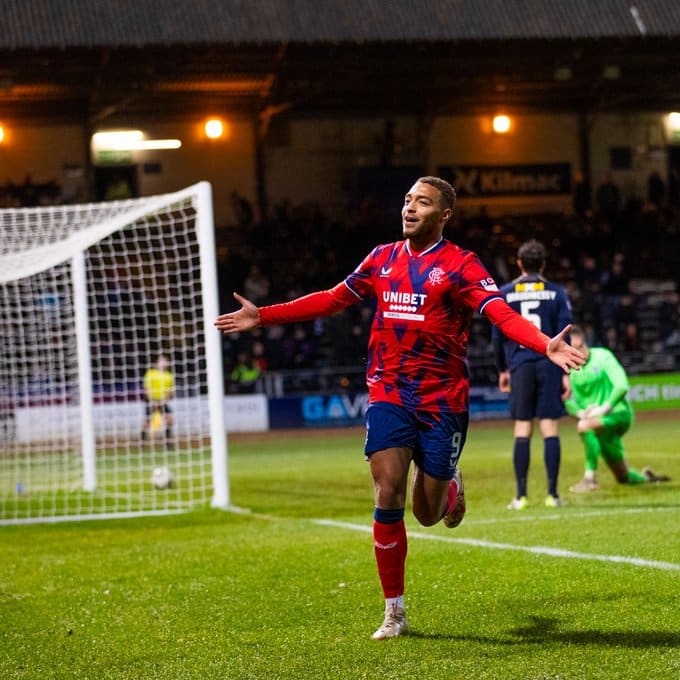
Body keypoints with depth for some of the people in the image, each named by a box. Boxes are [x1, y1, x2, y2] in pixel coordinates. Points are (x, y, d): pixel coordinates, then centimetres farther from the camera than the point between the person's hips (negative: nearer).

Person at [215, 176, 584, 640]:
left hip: (442, 401, -3)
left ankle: (451, 484, 44)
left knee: (428, 514, 4)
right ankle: (395, 612, 0)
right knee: (388, 496, -11)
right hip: (388, 395, 3)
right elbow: (332, 300, 18)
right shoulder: (383, 259, 8)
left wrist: (546, 345, -37)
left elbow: (503, 315, -19)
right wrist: (264, 317, 17)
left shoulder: (460, 265, -7)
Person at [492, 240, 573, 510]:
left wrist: (502, 370, 19)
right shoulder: (556, 293, 3)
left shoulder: (504, 293, 5)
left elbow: (497, 336, 8)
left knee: (522, 432, 3)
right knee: (550, 430, 0)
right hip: (549, 366, -1)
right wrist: (567, 373, 2)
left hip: (520, 367, 1)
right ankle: (552, 495, -2)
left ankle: (521, 496, 0)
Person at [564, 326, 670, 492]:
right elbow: (569, 401, 3)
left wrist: (604, 408, -25)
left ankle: (590, 478, -27)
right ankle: (646, 477, 45)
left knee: (584, 426, -35)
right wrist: (581, 412, -18)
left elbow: (621, 386, -17)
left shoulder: (602, 356, -8)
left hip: (618, 414, -6)